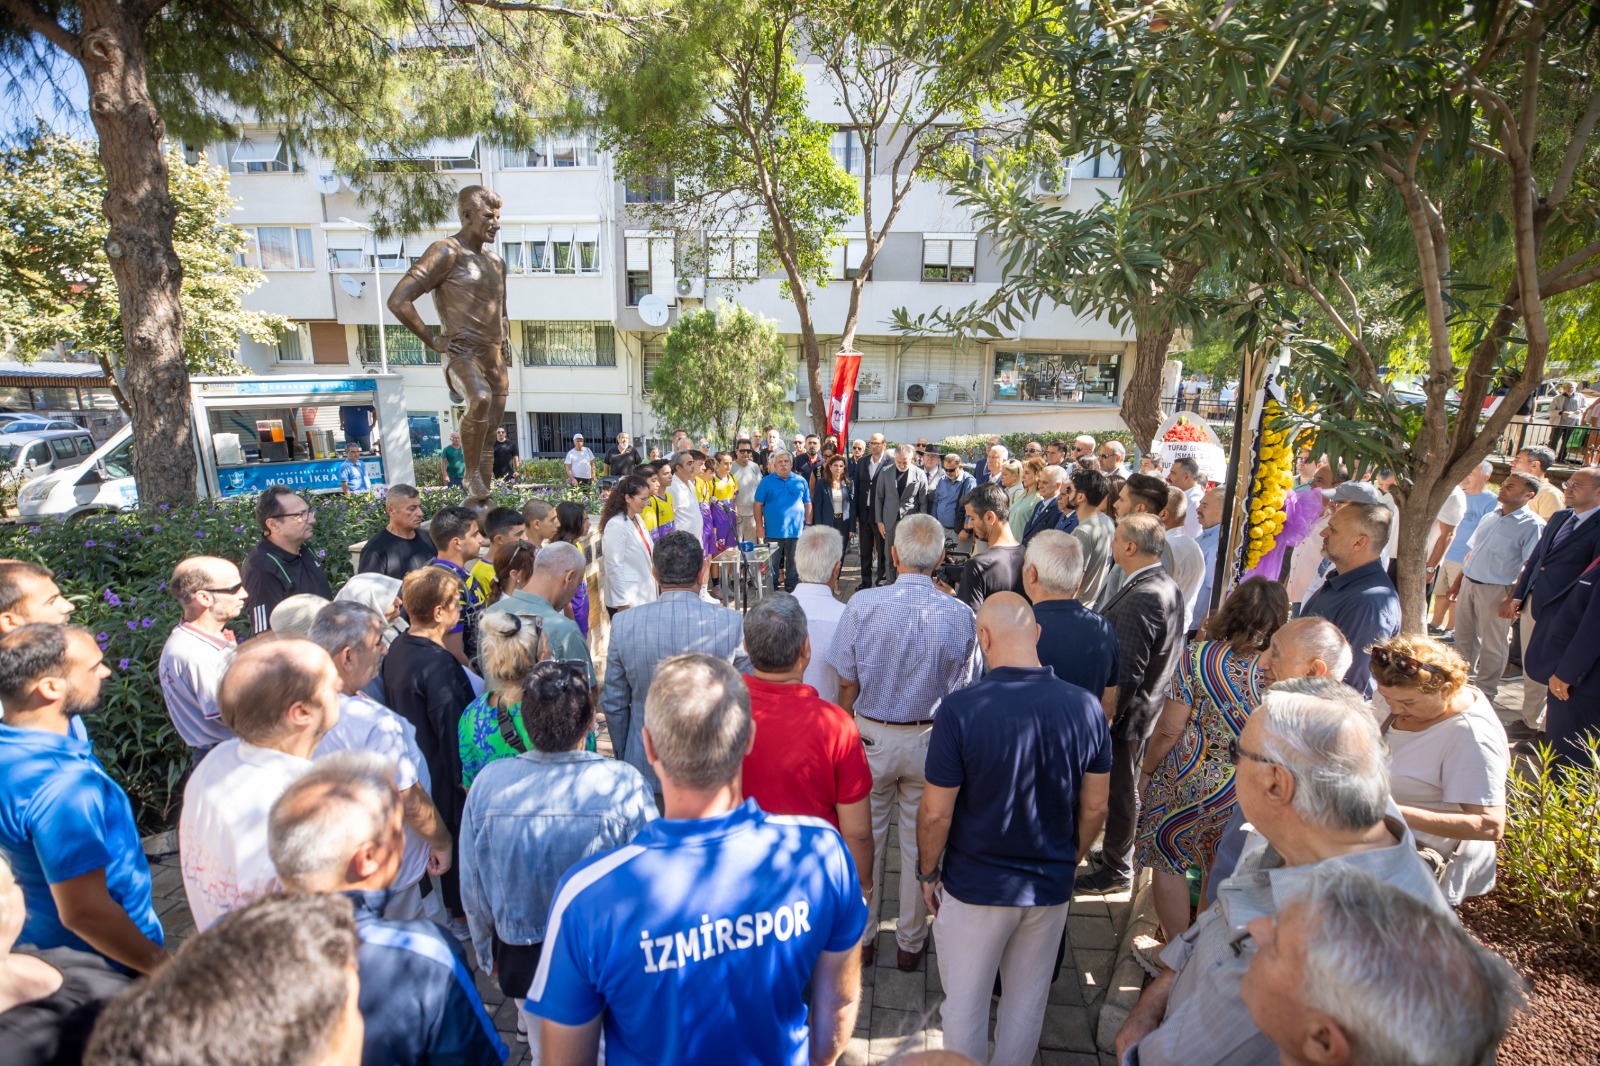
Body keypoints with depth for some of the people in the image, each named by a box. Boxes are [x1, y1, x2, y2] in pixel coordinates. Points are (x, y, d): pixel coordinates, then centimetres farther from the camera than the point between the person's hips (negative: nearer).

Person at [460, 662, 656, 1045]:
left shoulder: (487, 783, -20)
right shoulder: (623, 784, -28)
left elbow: (472, 886, -5)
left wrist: (487, 953, 13)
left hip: (523, 959, 2)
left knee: (545, 1053, 29)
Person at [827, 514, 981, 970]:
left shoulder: (863, 604, -19)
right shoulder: (961, 615, -16)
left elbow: (846, 682, -11)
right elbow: (965, 689, -7)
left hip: (871, 736, -1)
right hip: (931, 741, 1)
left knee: (864, 840, 18)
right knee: (921, 844, 19)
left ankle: (861, 937, 35)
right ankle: (911, 941, 37)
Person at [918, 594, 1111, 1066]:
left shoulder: (960, 708, -25)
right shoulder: (1086, 706, -14)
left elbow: (936, 812, -18)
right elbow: (1095, 807, -2)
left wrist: (927, 873, 0)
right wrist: (1066, 862, 15)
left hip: (974, 887, -3)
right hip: (1051, 887, 4)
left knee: (965, 1004, 19)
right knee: (1028, 1003, 25)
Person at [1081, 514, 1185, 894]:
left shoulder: (1138, 598, -29)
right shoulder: (1169, 588, 2)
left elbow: (1124, 674, -29)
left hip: (1125, 714, -9)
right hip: (1147, 707, 9)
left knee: (1118, 791, 9)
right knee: (1124, 788, 24)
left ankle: (1116, 869, 27)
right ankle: (1117, 851, 42)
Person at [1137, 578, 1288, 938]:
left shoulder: (1198, 657, -18)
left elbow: (1169, 729, -15)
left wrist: (1146, 770, -1)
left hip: (1187, 779, -4)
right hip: (1242, 790, 5)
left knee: (1167, 862, 13)